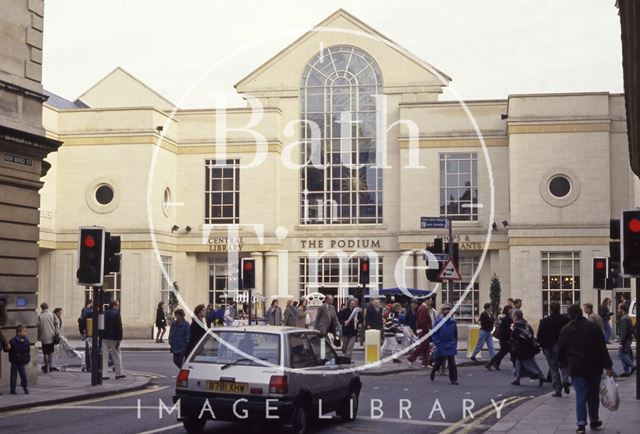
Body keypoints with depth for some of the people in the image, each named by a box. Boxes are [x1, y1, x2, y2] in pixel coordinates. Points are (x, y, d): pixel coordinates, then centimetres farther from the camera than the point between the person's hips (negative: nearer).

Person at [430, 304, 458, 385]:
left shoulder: (452, 321, 1)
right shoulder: (438, 321, -9)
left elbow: (455, 334, 12)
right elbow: (434, 334, -7)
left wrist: (455, 344, 10)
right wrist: (437, 344, -12)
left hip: (451, 347, 2)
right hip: (441, 347, -2)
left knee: (452, 363, -4)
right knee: (438, 362, 13)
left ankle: (453, 379, 3)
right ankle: (432, 373, 38)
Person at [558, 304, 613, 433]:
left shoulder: (566, 330, -1)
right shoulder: (593, 327, -1)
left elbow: (561, 350, 4)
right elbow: (602, 348, -4)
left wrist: (563, 362, 23)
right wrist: (608, 367, -3)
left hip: (576, 368, -1)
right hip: (594, 366, 1)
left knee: (580, 395, 1)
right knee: (593, 394, 15)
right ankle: (594, 421, 25)